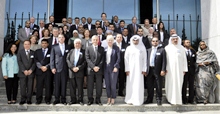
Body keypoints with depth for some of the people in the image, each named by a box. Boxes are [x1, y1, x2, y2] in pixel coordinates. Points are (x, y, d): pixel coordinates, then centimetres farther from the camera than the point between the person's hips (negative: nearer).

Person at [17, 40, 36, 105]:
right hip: (22, 73, -1)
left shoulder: (33, 53, 11)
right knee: (22, 87, -1)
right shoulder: (20, 52, 9)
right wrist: (24, 70, -11)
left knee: (30, 87, 1)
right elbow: (19, 62, -1)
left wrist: (31, 70, -9)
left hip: (31, 72, 1)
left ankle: (29, 100, 9)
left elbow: (34, 62, 4)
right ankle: (23, 100, 8)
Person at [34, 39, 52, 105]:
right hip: (39, 71, 1)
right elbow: (36, 61, 5)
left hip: (48, 71, -1)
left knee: (48, 86, 0)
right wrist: (41, 67, -9)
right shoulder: (37, 51, 15)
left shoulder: (51, 51, 9)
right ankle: (38, 100, 9)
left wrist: (46, 67, -11)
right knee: (39, 86, 1)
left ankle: (47, 100, 8)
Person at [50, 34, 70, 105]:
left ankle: (63, 99, 12)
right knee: (57, 84, 2)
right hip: (57, 68, -1)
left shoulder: (68, 47, 11)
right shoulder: (54, 47, 8)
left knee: (64, 84, 4)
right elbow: (52, 58, 4)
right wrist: (52, 67, -5)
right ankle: (57, 99, 11)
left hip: (65, 68, 1)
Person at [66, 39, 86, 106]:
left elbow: (85, 62, -3)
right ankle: (73, 100, 15)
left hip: (80, 72, -2)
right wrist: (72, 67, -9)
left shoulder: (83, 52, 5)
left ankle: (80, 100, 8)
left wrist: (78, 68, -13)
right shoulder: (71, 51, 14)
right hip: (71, 71, 3)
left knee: (80, 87, 0)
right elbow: (67, 60, 4)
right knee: (72, 87, 6)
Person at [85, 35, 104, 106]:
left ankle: (98, 100, 13)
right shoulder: (88, 48, 6)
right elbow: (87, 59, -2)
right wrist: (93, 67, -12)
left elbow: (102, 59, 3)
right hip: (90, 69, -1)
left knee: (99, 85, 3)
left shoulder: (101, 49, 9)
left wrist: (98, 67, -10)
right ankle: (90, 99, 12)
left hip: (99, 69, 1)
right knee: (90, 86, 2)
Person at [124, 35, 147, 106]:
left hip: (139, 69, -1)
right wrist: (127, 69, -3)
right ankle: (130, 99, 11)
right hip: (131, 69, 1)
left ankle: (138, 100, 5)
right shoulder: (129, 48, 3)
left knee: (139, 84, -1)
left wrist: (144, 69, -3)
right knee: (130, 84, 2)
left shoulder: (142, 48, 1)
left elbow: (145, 59, 2)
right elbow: (126, 59, 3)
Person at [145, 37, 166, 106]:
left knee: (158, 86, 2)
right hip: (149, 70, 4)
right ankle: (149, 99, 20)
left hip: (158, 70, -4)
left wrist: (163, 70, -13)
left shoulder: (162, 50, 2)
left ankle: (158, 100, 12)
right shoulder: (148, 50, 14)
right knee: (149, 86, 9)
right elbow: (146, 60, 12)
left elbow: (164, 61, -4)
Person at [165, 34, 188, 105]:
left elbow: (184, 59, 9)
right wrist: (165, 68, -8)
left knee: (178, 84, 1)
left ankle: (178, 100, 7)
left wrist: (184, 69, 3)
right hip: (170, 69, -1)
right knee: (171, 84, -1)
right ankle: (170, 99, 5)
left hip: (179, 69, 2)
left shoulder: (181, 48, 11)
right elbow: (165, 59, 0)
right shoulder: (167, 48, 6)